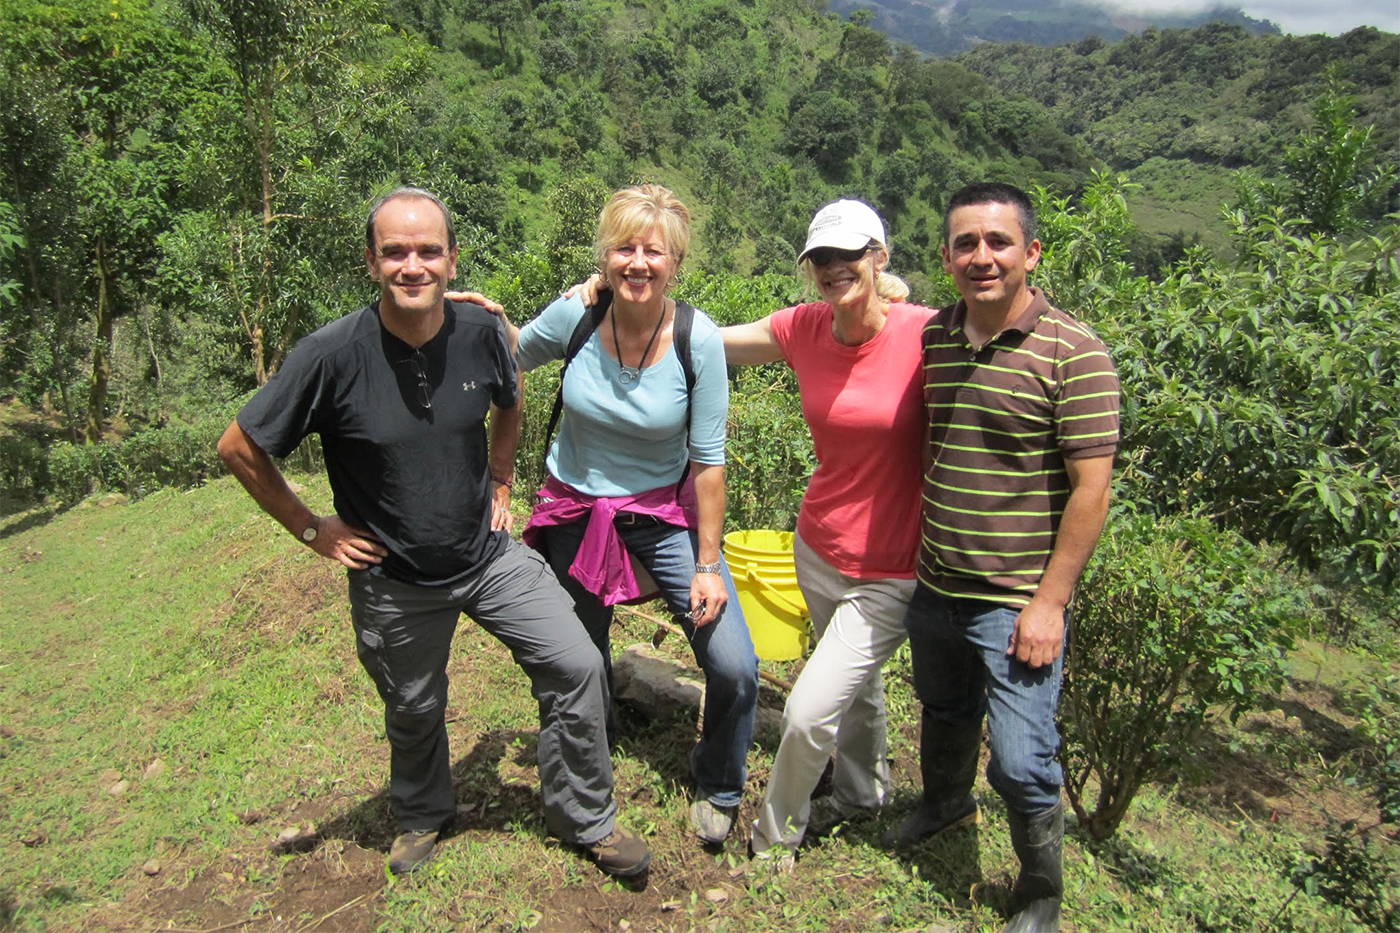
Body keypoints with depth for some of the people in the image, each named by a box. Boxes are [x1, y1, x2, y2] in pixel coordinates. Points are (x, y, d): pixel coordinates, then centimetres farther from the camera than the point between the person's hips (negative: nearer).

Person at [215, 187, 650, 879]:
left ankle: (586, 819, 19)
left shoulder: (480, 332, -12)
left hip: (489, 554, 2)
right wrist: (314, 530, -8)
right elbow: (239, 448, -10)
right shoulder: (333, 354, -22)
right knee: (414, 711, 19)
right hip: (394, 581, -2)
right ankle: (421, 817, 52)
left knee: (576, 666, -7)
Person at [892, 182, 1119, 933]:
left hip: (1018, 602, -5)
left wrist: (1049, 602, -16)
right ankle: (944, 801, 56)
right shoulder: (931, 338, 1)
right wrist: (918, 549, 12)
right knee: (944, 716, 26)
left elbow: (1090, 489, -15)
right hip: (934, 586, 5)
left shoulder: (1073, 353, -15)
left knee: (1020, 765, 1)